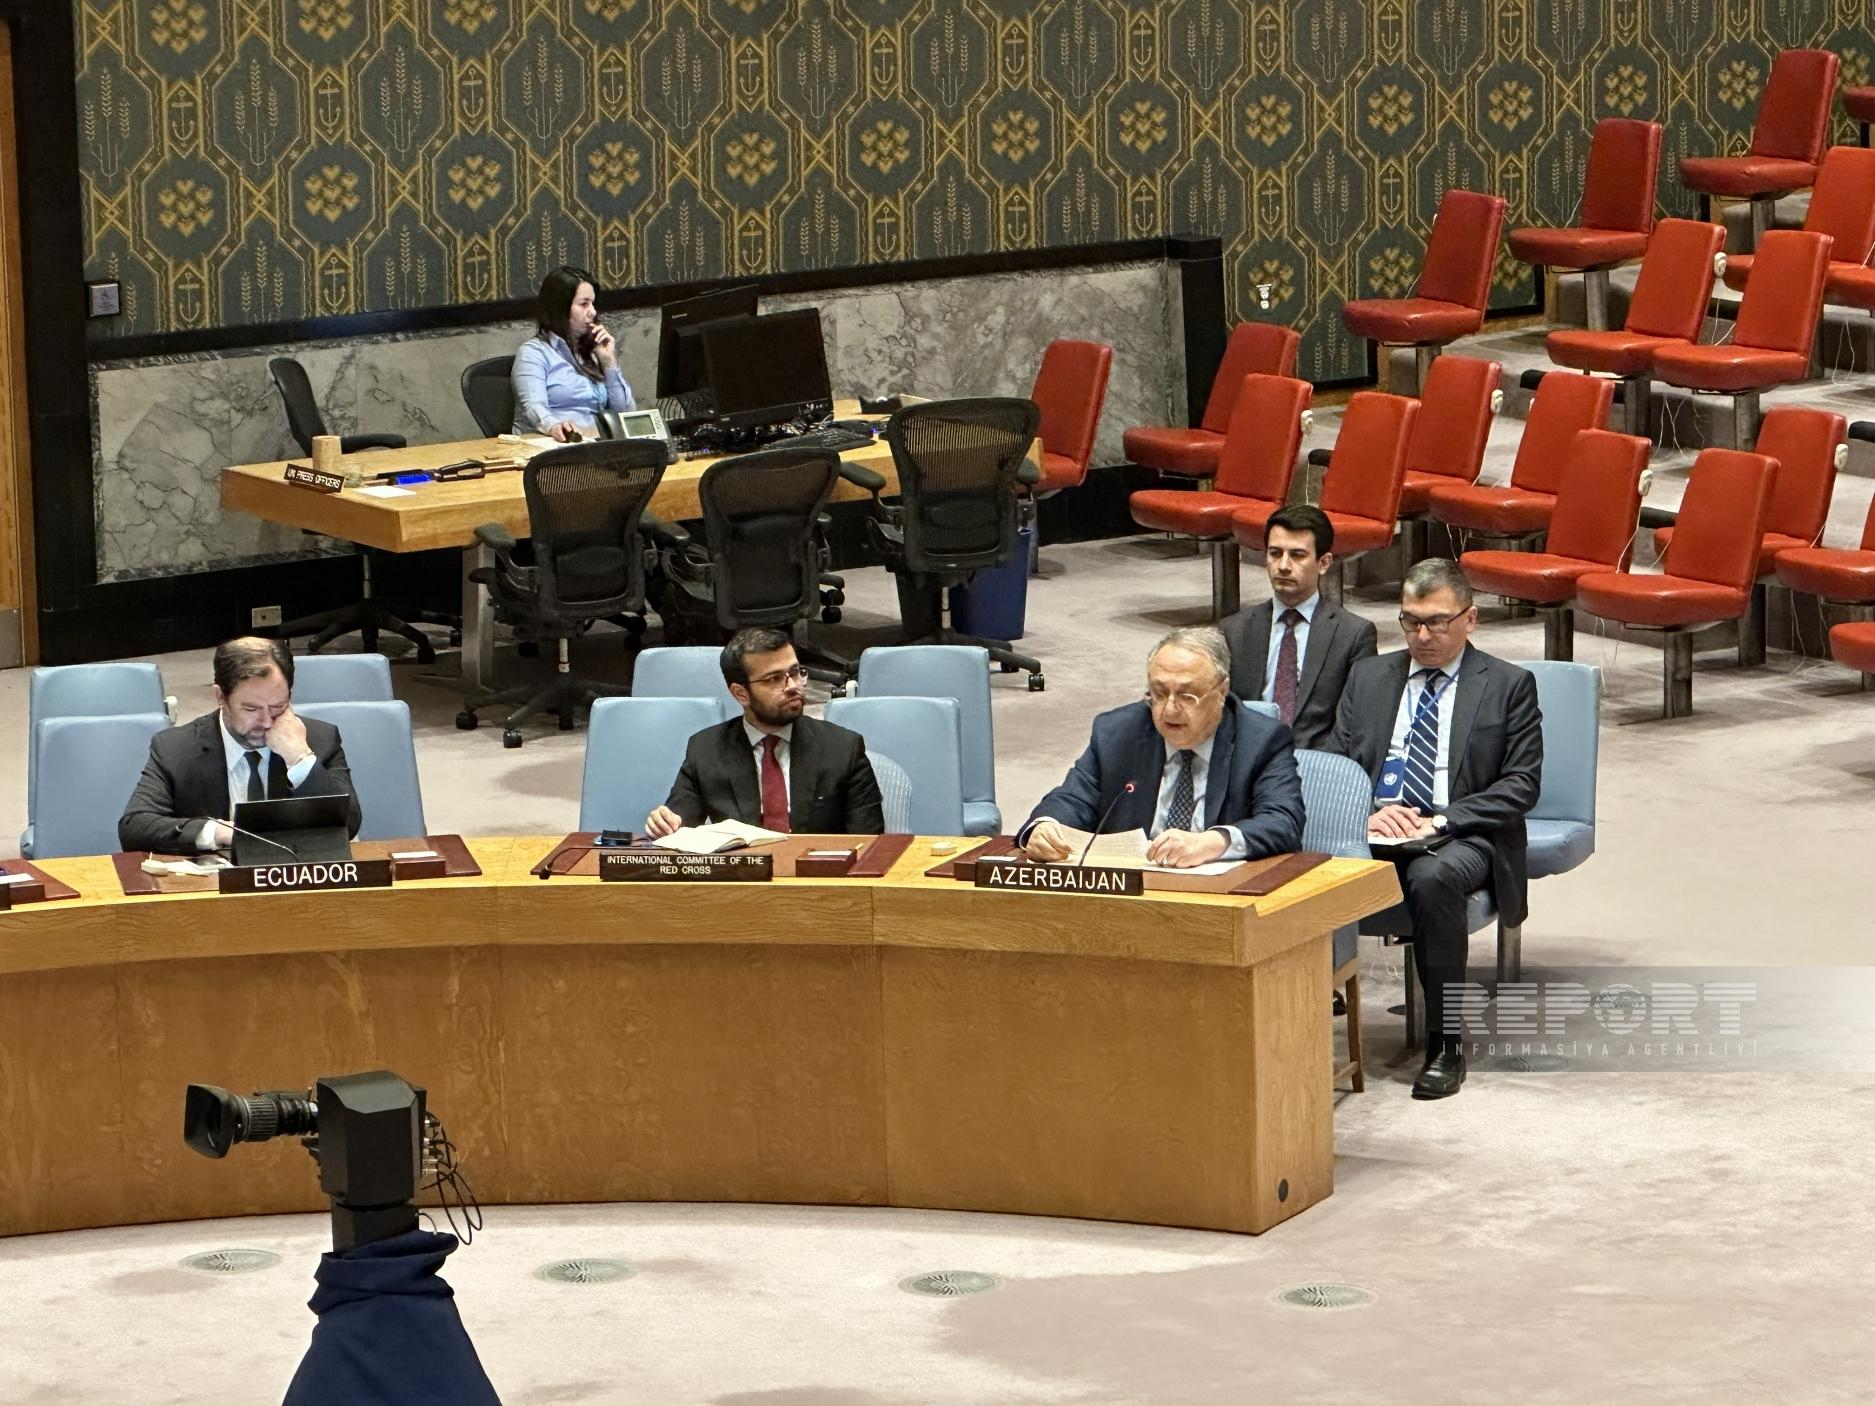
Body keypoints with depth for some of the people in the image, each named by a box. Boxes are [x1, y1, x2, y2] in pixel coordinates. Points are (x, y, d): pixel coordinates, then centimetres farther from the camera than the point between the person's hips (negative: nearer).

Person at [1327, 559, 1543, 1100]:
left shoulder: (1508, 686, 9)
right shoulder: (1368, 678, 19)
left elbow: (1520, 785, 0)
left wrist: (1440, 821, -13)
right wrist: (1368, 813, -9)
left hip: (1461, 836, -3)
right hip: (1371, 828, 3)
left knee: (1433, 878, -38)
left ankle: (1444, 1044, -27)